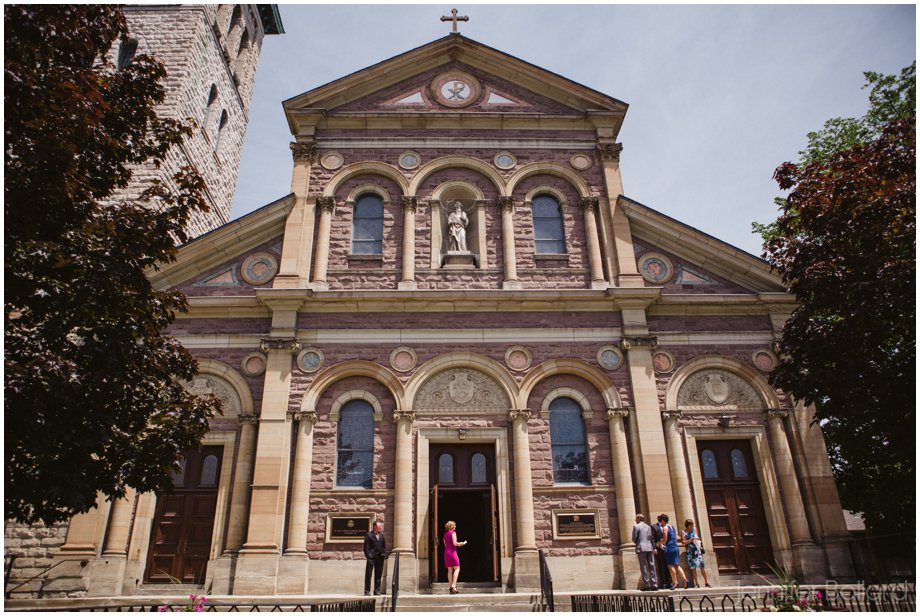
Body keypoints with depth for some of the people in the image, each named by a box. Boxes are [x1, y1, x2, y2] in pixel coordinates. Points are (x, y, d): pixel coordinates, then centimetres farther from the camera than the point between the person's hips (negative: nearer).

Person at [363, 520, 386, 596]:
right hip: (371, 558, -5)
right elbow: (366, 547, -3)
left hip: (380, 558, 5)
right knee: (368, 575, -1)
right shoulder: (369, 535, 0)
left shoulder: (382, 536, 16)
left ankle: (377, 591, 14)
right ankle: (367, 591, 4)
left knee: (378, 575, 7)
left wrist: (384, 554, 4)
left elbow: (384, 546, 17)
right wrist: (368, 555, -11)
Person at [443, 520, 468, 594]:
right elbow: (455, 543, -15)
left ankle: (451, 587, 5)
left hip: (446, 552, 7)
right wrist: (462, 543, 2)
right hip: (452, 551, -7)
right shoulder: (453, 533, -5)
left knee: (450, 570, 7)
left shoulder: (445, 534, 17)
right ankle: (453, 586, -18)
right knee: (457, 569, -5)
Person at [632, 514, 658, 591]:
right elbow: (652, 538, 7)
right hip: (650, 548, 5)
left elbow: (634, 538, -4)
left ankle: (647, 585, -3)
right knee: (651, 566, 6)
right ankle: (654, 584, 5)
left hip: (641, 548, -5)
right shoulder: (648, 527, 13)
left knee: (643, 567, -1)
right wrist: (654, 548, 6)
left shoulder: (636, 527, -2)